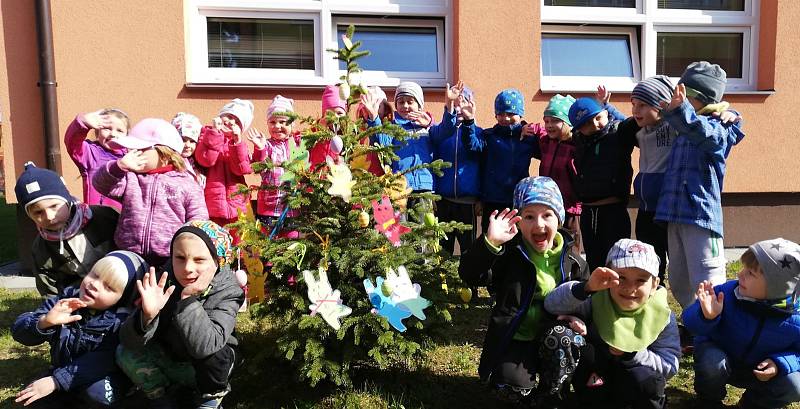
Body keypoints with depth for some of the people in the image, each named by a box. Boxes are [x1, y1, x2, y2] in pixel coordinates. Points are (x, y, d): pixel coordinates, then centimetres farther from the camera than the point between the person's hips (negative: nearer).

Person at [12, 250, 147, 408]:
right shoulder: (65, 299, -8)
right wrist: (44, 322, -33)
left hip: (102, 378, -3)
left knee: (97, 392, -33)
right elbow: (19, 331, -10)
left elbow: (105, 360, -29)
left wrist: (56, 380, -34)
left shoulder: (121, 321, -19)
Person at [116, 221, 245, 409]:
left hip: (203, 370, -3)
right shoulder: (166, 281, -18)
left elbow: (206, 346, -41)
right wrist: (147, 315, -43)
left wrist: (189, 299, -44)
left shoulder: (226, 292, -26)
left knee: (212, 354, -33)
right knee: (126, 353, -18)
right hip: (167, 361, 3)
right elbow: (129, 340, -22)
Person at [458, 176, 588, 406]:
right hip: (516, 338, -2)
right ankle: (528, 395, 15)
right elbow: (470, 275, -21)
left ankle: (550, 392, 2)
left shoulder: (571, 259, 1)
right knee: (510, 386, -25)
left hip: (554, 335, 3)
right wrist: (489, 242, -35)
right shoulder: (509, 253, -9)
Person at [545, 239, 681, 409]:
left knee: (644, 378, -33)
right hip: (594, 381, 1)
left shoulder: (663, 317, -10)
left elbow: (669, 366, -14)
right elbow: (552, 304, -26)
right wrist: (587, 287, -41)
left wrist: (632, 354, -29)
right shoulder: (596, 301, -14)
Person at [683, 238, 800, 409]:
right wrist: (707, 316, -47)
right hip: (718, 353, -2)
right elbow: (690, 320, -25)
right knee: (712, 362, -35)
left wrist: (781, 363, -25)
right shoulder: (726, 294, -27)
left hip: (760, 372, 2)